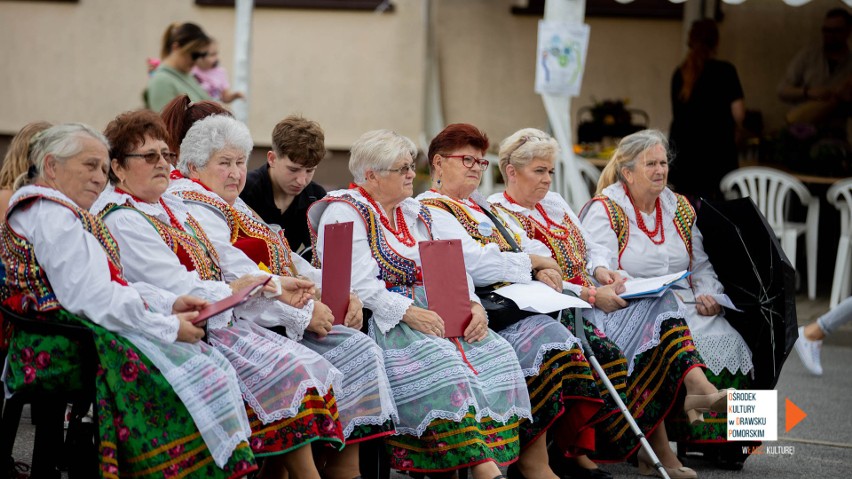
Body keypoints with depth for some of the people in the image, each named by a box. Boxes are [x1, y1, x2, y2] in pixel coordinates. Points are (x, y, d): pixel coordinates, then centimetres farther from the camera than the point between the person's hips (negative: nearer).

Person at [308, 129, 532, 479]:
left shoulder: (415, 214, 21)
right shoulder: (345, 213, -3)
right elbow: (357, 285, -15)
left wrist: (473, 305, -5)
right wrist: (408, 312, -24)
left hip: (428, 312, 7)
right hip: (380, 321, -7)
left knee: (494, 352, -17)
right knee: (437, 362, -33)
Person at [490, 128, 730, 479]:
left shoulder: (554, 203, 21)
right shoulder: (499, 215, -5)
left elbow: (592, 246, 22)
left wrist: (600, 268, -3)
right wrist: (589, 295, -20)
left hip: (592, 302, 7)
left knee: (658, 303, -19)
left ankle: (697, 386, -38)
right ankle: (656, 449, -23)